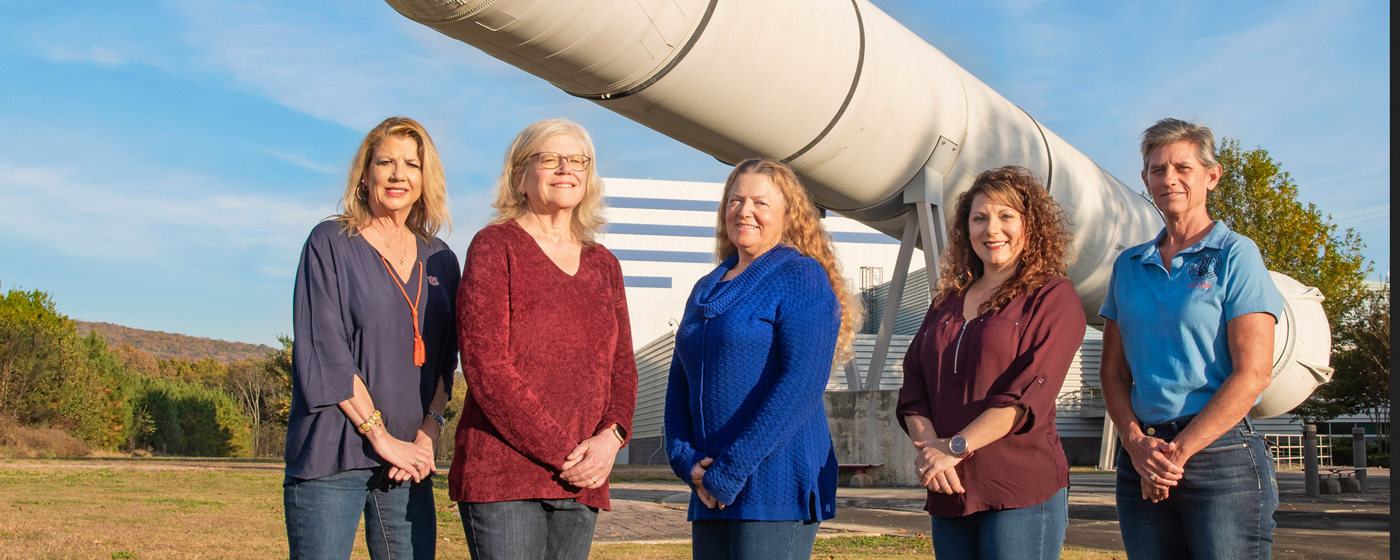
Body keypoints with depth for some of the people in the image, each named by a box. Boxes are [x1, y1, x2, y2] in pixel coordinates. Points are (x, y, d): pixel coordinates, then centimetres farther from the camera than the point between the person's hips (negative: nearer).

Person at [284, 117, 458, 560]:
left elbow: (444, 362, 12)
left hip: (409, 460, 4)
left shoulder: (440, 262, 14)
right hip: (331, 456, -4)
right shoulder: (331, 244, 0)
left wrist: (427, 434, -4)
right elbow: (323, 355, -8)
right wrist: (381, 437, -11)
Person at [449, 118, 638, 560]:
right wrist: (560, 453, -12)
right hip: (501, 474, -5)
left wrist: (610, 437, -5)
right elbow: (484, 365, -9)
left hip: (581, 481, 5)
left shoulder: (603, 265, 18)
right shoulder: (495, 246, 0)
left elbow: (621, 369, 16)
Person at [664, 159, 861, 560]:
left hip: (778, 484, -6)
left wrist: (729, 470, -16)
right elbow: (679, 384, 16)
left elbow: (802, 383, -15)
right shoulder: (707, 289, 18)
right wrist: (685, 459, -2)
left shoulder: (803, 278, -4)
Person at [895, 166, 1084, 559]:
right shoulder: (947, 302, 17)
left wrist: (955, 448, -17)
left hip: (1023, 495, -5)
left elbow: (1030, 395, -13)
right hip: (949, 494, 5)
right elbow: (913, 388, 9)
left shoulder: (1054, 298, -1)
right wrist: (927, 447, -10)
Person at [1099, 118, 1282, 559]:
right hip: (1140, 459, 4)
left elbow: (1252, 374, -9)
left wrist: (1179, 451, -12)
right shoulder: (1128, 266, 12)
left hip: (1221, 453, -4)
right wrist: (1137, 445, -6)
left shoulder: (1235, 255, -1)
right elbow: (1114, 371, 11)